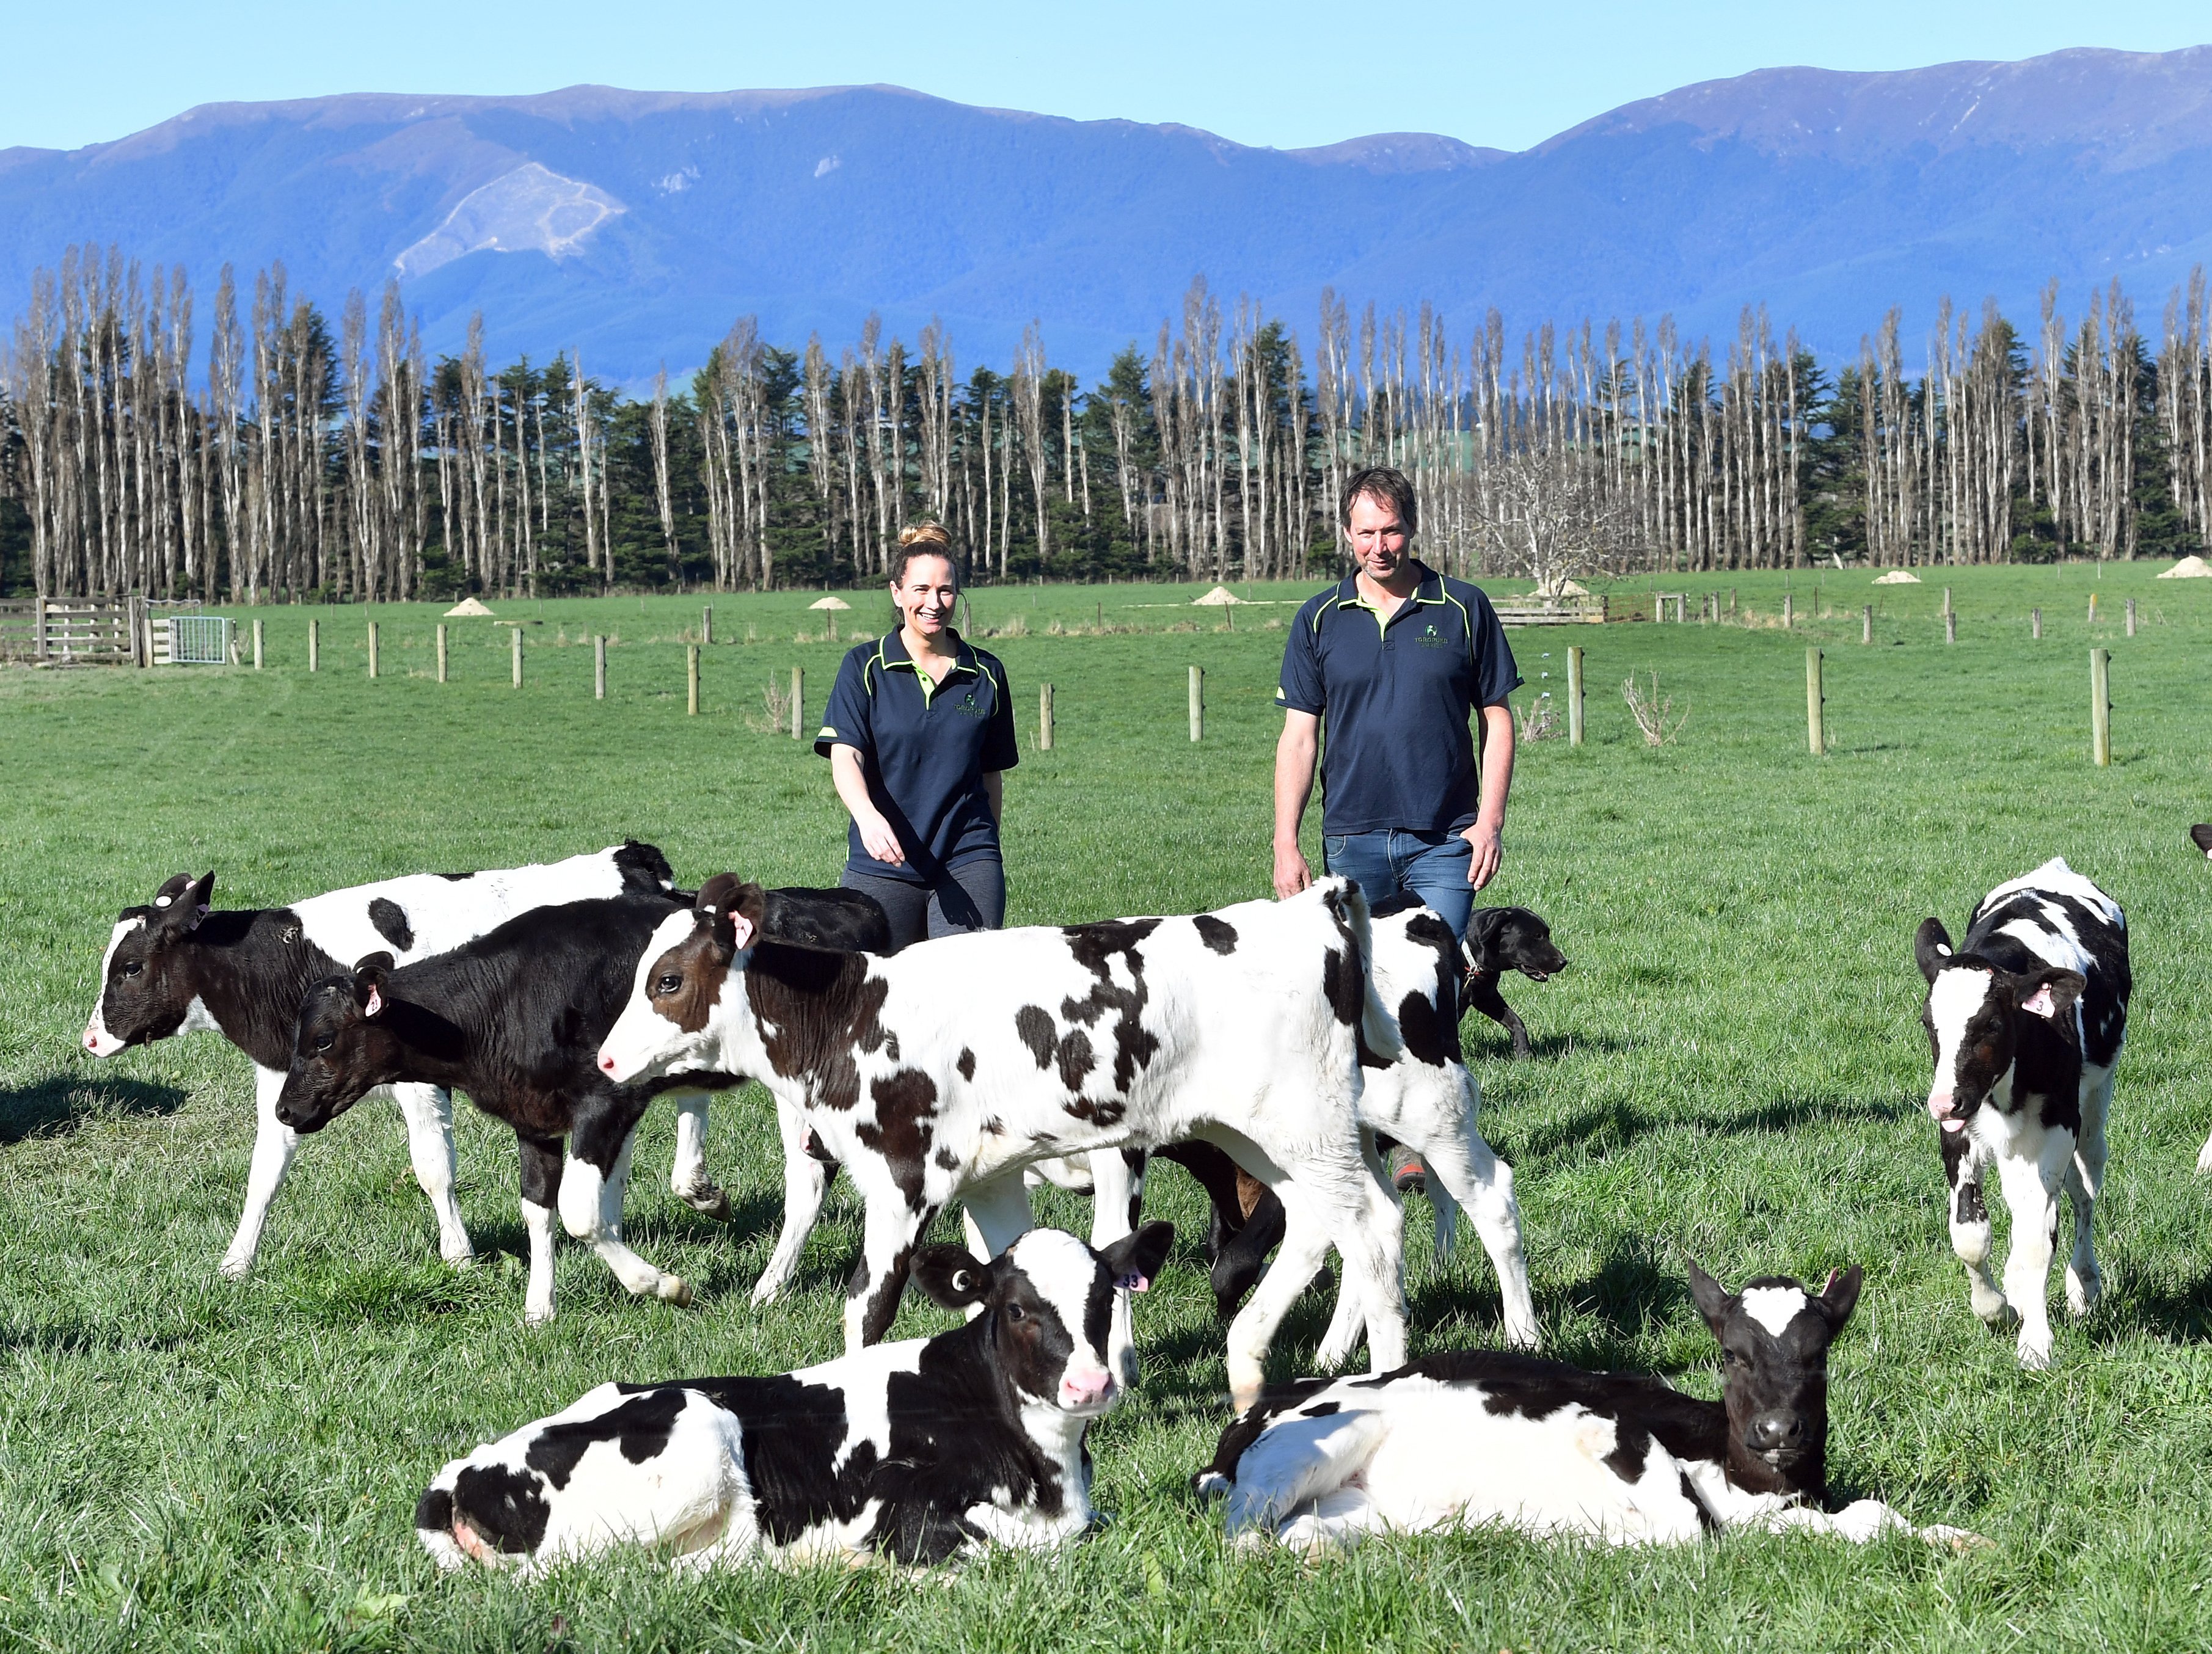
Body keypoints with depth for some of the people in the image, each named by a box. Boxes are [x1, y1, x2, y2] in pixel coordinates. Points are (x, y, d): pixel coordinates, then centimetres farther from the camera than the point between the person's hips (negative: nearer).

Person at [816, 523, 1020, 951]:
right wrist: (868, 816, -30)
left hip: (967, 867, 1)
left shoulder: (986, 674, 8)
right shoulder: (865, 667, 1)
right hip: (880, 867, -1)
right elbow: (844, 755, -11)